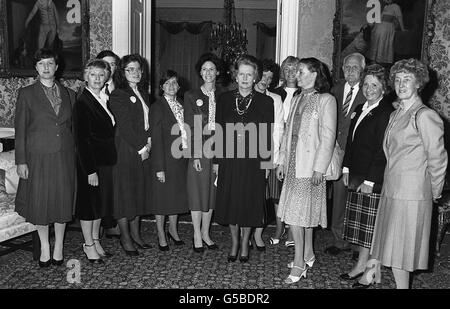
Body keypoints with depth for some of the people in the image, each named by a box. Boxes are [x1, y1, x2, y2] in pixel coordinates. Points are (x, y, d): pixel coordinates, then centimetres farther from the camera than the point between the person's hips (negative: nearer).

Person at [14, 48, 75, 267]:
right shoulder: (26, 94, 0)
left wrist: (75, 155, 5)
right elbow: (20, 129, -2)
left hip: (64, 157, 2)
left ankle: (59, 245, 24)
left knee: (63, 200, 8)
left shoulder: (69, 94, 8)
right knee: (39, 202, 6)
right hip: (38, 156, -2)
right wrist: (21, 161, -7)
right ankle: (44, 247, 24)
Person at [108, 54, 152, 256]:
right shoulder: (117, 95, -8)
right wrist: (141, 148, -12)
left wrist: (148, 142, -2)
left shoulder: (143, 93, 15)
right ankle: (125, 238, 12)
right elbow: (125, 126, -13)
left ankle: (135, 234, 24)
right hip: (125, 150, -7)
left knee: (140, 191, 11)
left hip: (143, 150, 7)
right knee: (124, 192, 0)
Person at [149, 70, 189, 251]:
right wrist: (159, 167, -16)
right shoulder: (157, 107, -9)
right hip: (164, 159, -6)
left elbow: (186, 132, 10)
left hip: (181, 159, 6)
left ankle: (173, 230, 33)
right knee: (162, 197, 5)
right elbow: (156, 139, -13)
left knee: (177, 195, 15)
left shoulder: (181, 106, 10)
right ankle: (161, 235, 19)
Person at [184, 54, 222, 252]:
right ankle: (197, 235, 13)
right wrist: (195, 154, -11)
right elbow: (190, 127, -3)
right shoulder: (191, 96, 2)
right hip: (199, 148, -3)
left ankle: (205, 233, 22)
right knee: (197, 191, 2)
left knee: (212, 191, 9)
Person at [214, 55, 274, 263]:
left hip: (253, 162, -1)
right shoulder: (225, 99, 6)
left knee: (250, 202, 6)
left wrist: (266, 160, -7)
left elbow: (267, 133, 0)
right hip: (229, 160, 2)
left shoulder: (265, 102, 1)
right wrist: (217, 160, 1)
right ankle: (234, 243, 26)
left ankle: (245, 244, 24)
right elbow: (218, 130, 5)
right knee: (230, 202, 8)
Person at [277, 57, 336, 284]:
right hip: (293, 164, 7)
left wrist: (319, 169, -16)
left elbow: (328, 137, -12)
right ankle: (308, 255, 27)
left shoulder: (326, 100, -8)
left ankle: (299, 264, 4)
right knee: (304, 212, 13)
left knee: (299, 213, -6)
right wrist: (282, 160, 11)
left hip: (310, 166, -7)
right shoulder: (297, 99, 13)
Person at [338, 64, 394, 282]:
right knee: (359, 223, 15)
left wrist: (369, 182, -18)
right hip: (355, 177, 9)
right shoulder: (360, 110, 12)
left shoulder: (386, 114, -14)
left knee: (369, 222, 3)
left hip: (373, 180, -8)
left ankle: (362, 264, 15)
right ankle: (366, 260, 29)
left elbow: (382, 151, -18)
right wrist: (346, 168, 11)